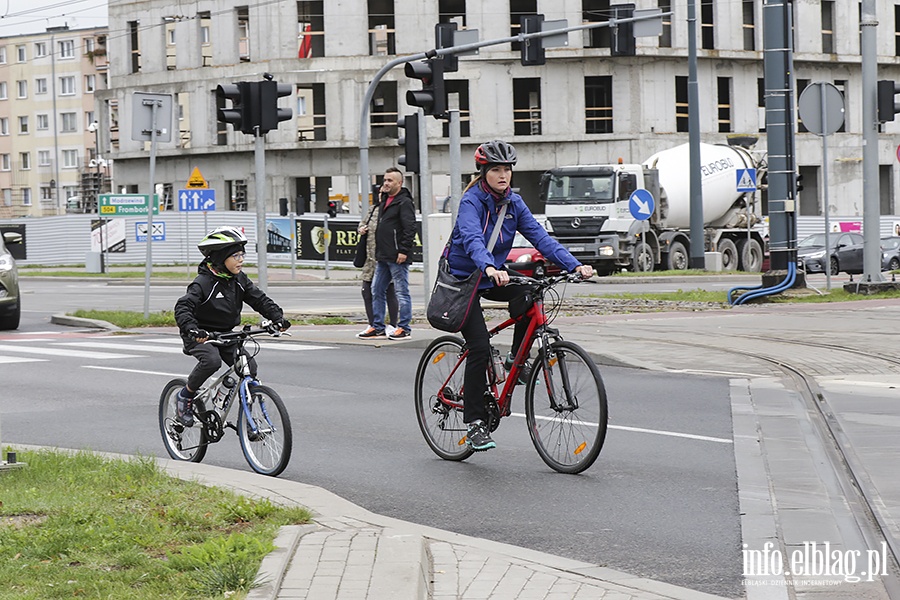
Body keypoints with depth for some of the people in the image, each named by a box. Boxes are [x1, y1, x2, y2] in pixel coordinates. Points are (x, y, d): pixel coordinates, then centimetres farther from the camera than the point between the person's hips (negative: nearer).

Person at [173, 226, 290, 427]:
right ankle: (186, 396, -11)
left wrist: (277, 318, -15)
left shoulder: (239, 280, 1)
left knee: (249, 366, -12)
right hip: (200, 336, -6)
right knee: (212, 360, -34)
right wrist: (191, 329, -47)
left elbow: (260, 299, 2)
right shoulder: (204, 282, -20)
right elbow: (183, 307, -29)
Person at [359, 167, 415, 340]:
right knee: (377, 291, 11)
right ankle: (378, 328, 17)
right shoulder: (386, 201, 19)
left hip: (397, 258, -10)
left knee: (402, 292, -3)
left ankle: (404, 328, 1)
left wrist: (403, 251, -22)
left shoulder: (404, 202, -10)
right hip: (383, 257, 10)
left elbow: (410, 228, -18)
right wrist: (378, 253, 19)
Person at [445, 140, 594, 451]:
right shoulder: (471, 201, -19)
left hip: (493, 277, 5)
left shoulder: (513, 202, -1)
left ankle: (516, 358, -4)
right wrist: (490, 268, -57)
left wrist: (575, 265, -23)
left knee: (528, 293, -26)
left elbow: (539, 236, -10)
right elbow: (472, 239, -37)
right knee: (480, 348, -16)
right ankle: (474, 422, -7)